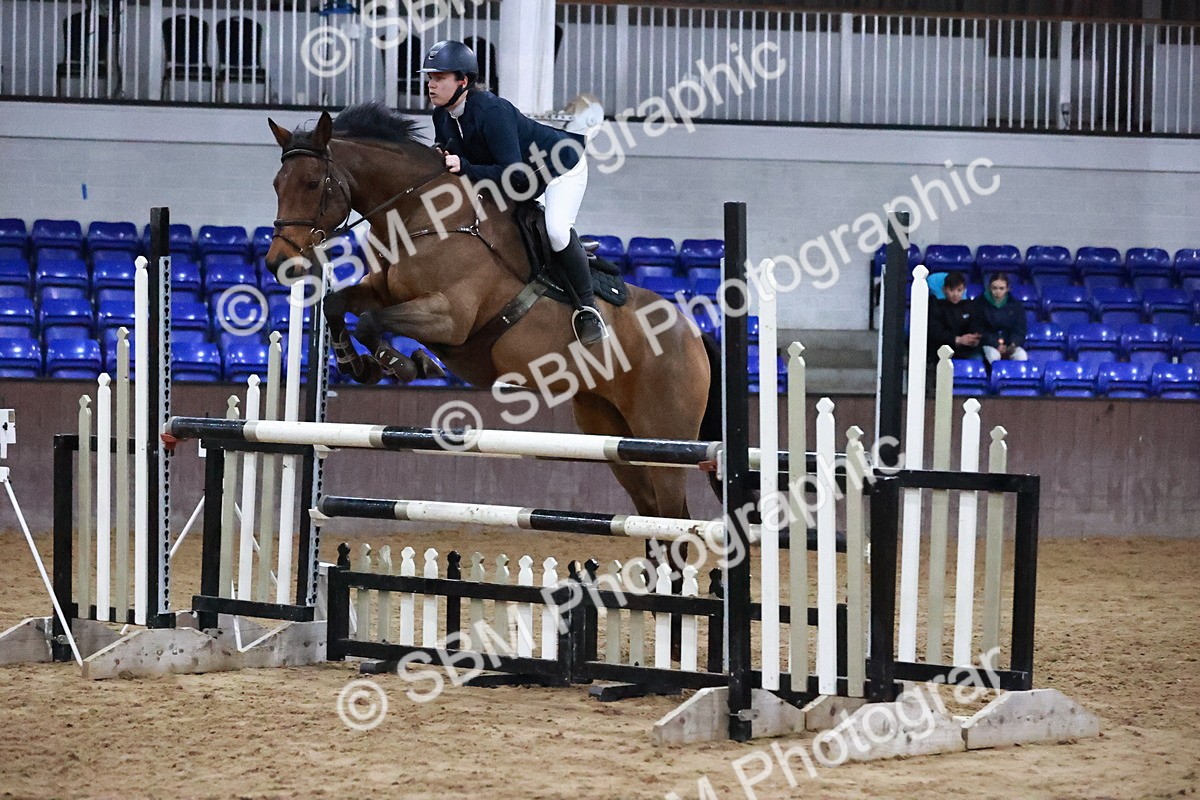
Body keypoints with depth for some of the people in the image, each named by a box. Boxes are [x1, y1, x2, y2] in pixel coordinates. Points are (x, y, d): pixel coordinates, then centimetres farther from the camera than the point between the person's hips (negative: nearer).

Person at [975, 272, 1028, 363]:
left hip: (1010, 346, 2)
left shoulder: (1016, 305, 8)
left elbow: (1019, 331, 5)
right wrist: (997, 345, -16)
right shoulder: (980, 303, 0)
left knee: (1021, 356, -30)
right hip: (989, 344, -2)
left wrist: (1013, 344, -18)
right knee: (993, 355, -36)